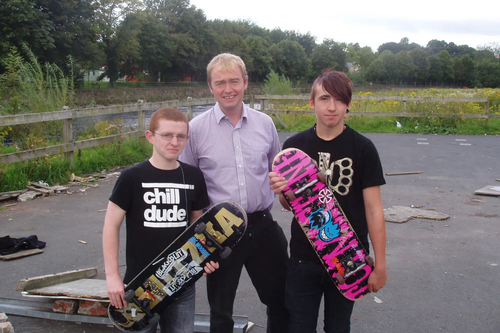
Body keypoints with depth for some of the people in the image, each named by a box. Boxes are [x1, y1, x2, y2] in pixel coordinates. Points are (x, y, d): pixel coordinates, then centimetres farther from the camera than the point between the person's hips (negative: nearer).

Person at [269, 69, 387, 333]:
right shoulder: (294, 145, -2)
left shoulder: (362, 148, -8)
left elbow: (374, 210, -6)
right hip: (303, 259, 1)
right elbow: (289, 204, 7)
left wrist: (380, 265, -5)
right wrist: (282, 191, -16)